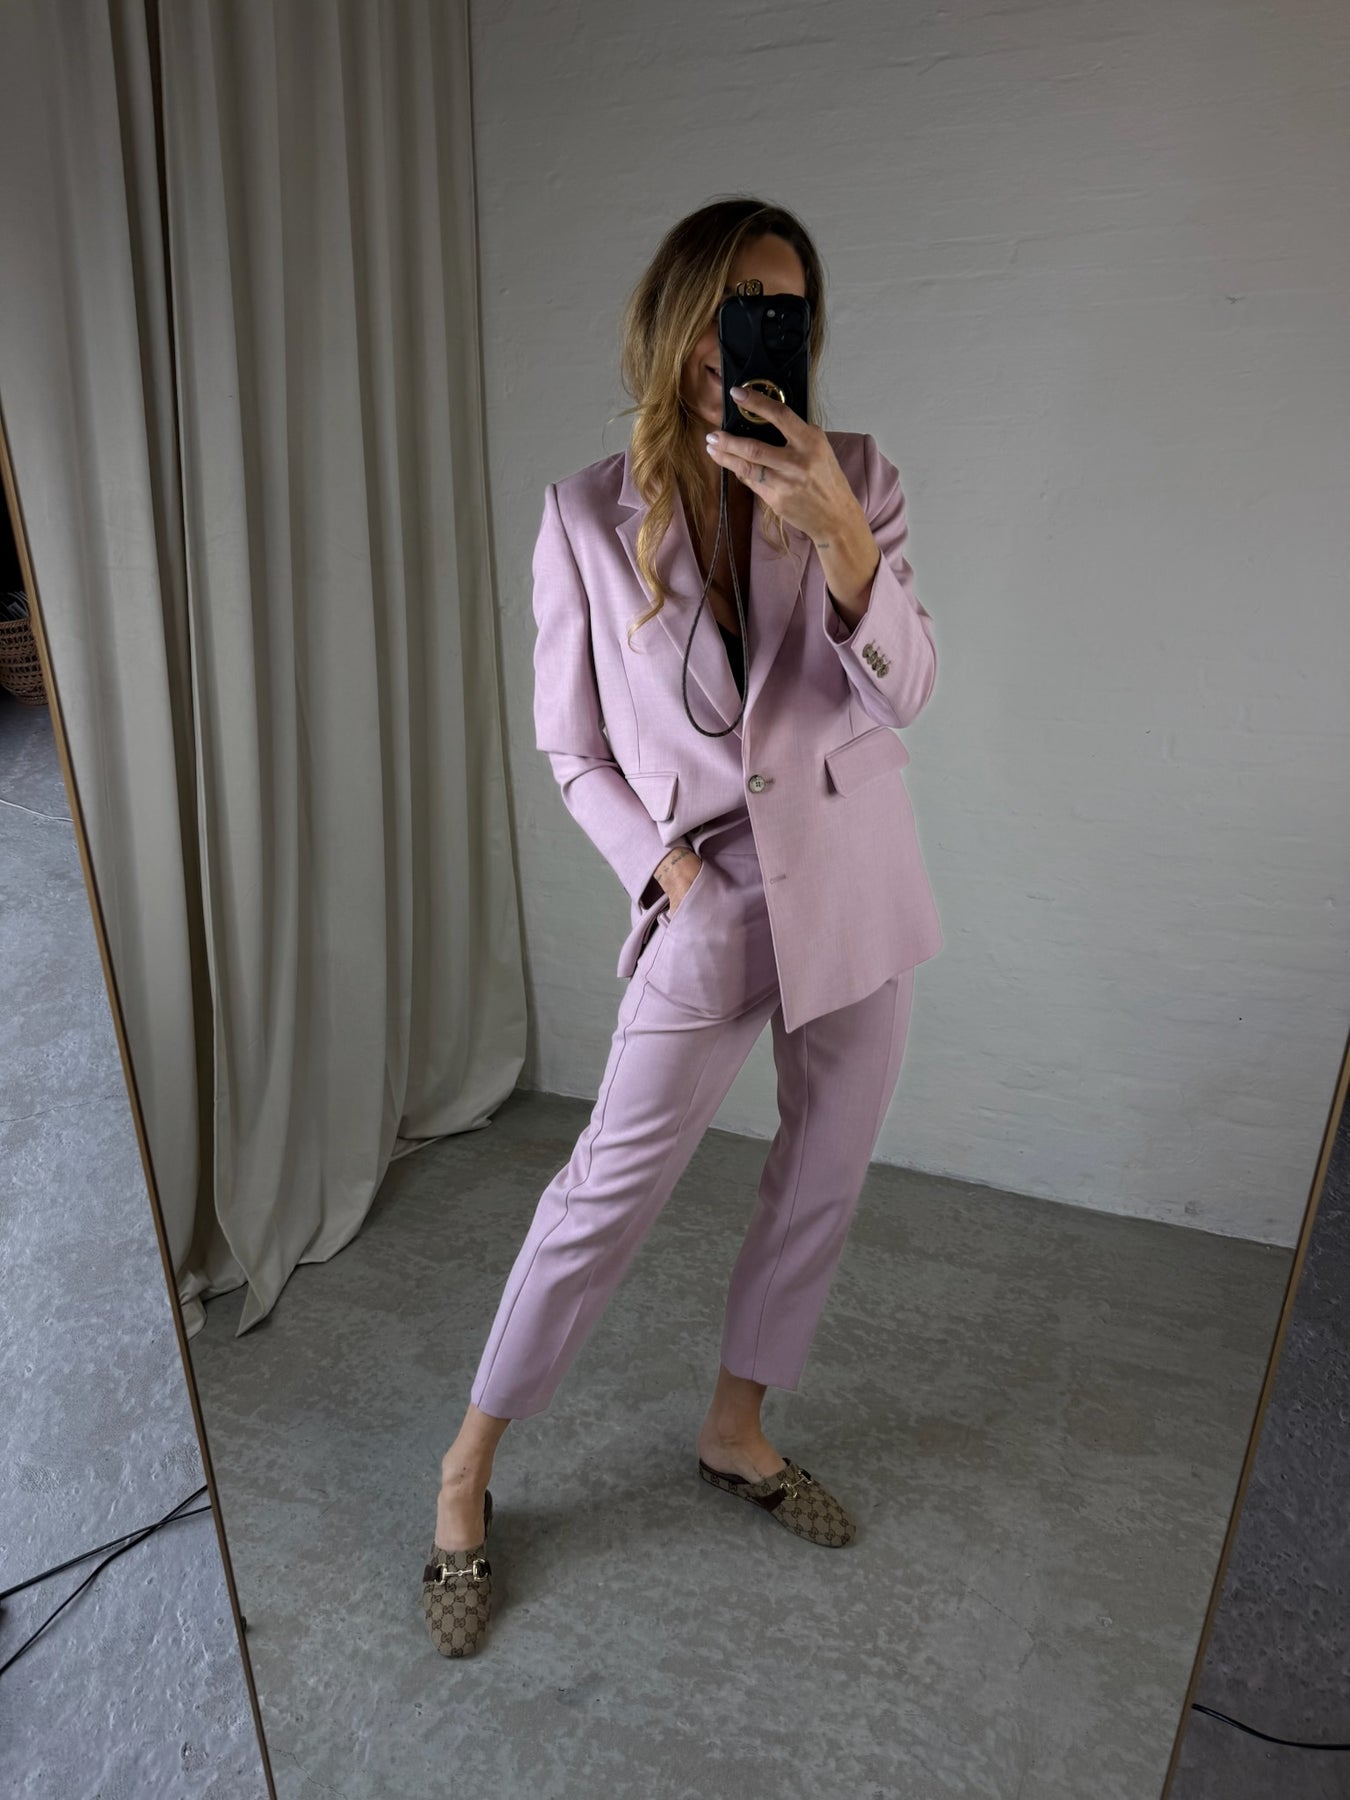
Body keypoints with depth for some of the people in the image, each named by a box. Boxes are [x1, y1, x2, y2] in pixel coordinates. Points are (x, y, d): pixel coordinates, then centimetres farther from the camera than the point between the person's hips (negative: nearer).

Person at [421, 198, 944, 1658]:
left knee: (822, 1181, 14)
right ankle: (469, 1471, 25)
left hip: (857, 886, 4)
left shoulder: (854, 479, -2)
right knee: (609, 1190, 3)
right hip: (711, 903, -3)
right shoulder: (586, 516, -6)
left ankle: (734, 1431, 39)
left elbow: (905, 690, -14)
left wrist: (840, 537, -30)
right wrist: (665, 867, -9)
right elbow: (568, 743, 0)